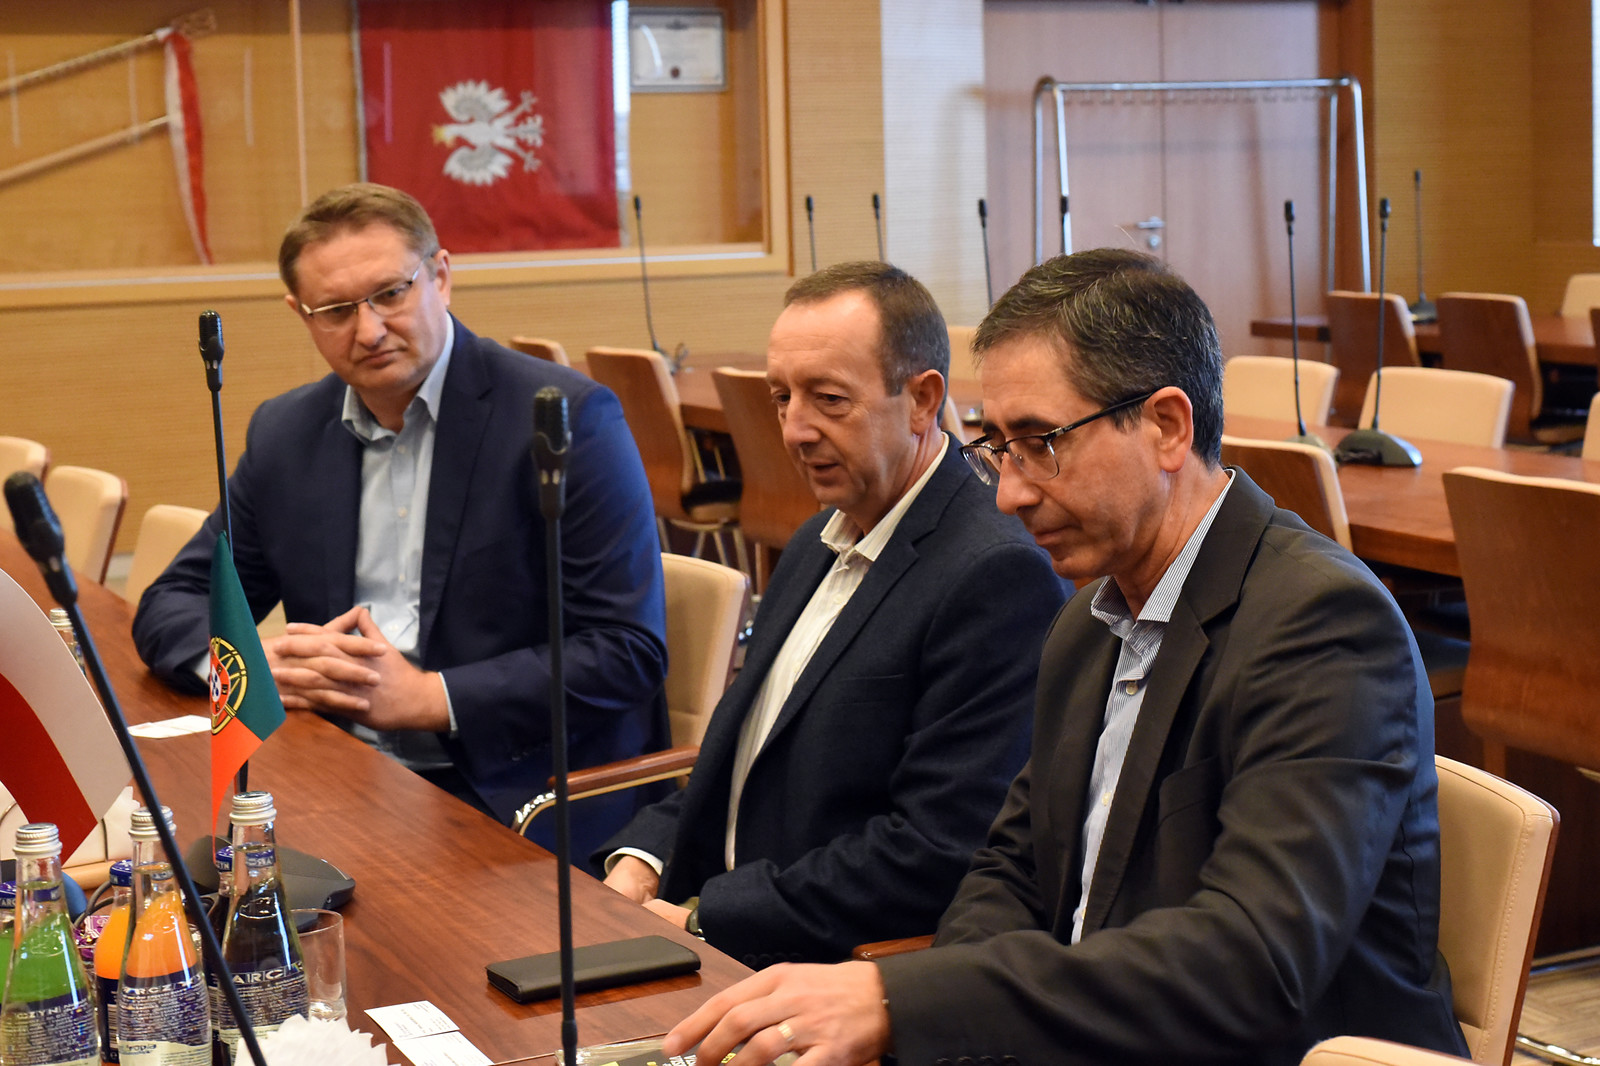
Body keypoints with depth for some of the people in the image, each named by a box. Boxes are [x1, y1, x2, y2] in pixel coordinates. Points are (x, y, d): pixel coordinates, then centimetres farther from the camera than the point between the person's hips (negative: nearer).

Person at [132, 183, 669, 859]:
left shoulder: (568, 418, -7)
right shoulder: (285, 433, 12)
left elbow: (629, 650, -12)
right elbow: (171, 607, 16)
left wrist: (427, 698, -15)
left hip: (513, 803, -6)